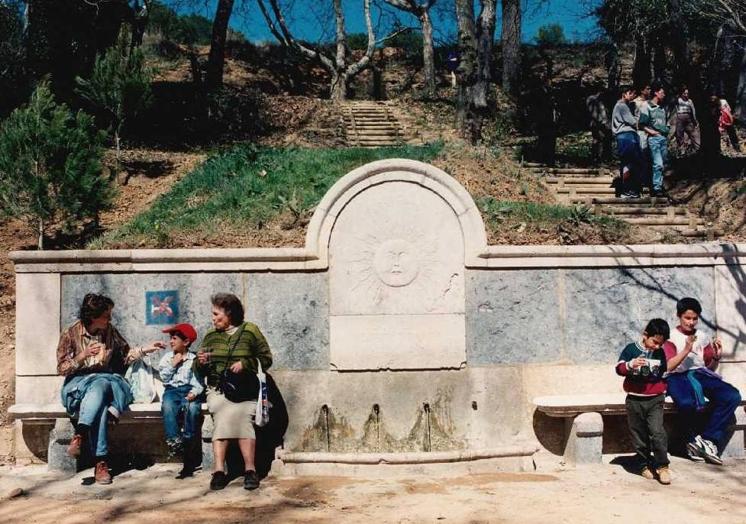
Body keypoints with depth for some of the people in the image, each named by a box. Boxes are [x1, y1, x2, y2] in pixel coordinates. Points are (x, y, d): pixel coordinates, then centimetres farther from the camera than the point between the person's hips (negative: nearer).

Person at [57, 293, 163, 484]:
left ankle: (79, 436, -46)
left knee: (99, 387, -38)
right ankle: (101, 461, -42)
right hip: (78, 383, -2)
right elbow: (61, 368, -2)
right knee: (100, 403, -37)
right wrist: (83, 355, -16)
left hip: (105, 380, 2)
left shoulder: (110, 332, 9)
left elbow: (126, 355, 19)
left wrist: (145, 349, 6)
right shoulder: (70, 334, -1)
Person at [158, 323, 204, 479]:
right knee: (167, 407, -35)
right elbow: (164, 378, 9)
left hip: (189, 390, -2)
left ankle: (188, 447, -29)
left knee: (192, 408, -35)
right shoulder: (167, 358, 20)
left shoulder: (194, 359, 10)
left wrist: (195, 391, -17)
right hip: (172, 390, 2)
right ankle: (174, 442, -37)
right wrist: (173, 364, 1)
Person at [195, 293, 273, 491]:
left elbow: (266, 359, 3)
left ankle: (250, 470, -29)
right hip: (217, 390, 2)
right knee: (225, 416, -28)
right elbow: (200, 372, 19)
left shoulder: (249, 331, 7)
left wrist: (244, 364, -11)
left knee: (238, 414, -30)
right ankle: (219, 471, -31)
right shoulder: (211, 336, 16)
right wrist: (200, 362, -4)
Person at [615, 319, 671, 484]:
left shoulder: (660, 353, 6)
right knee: (639, 436, 6)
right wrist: (630, 365, -29)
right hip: (634, 400, -1)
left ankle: (662, 466, -4)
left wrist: (662, 389, 13)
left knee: (657, 432, -13)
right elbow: (619, 368, -11)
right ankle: (644, 465, 20)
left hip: (655, 400, 1)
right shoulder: (631, 349, -5)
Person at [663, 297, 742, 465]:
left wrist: (717, 357, -4)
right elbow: (669, 366, -7)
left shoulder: (702, 337, 18)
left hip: (701, 374, 5)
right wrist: (686, 349, -17)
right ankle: (693, 439, -9)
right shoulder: (671, 337, 6)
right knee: (687, 402, -39)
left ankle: (708, 439, -14)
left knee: (732, 396, -23)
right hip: (678, 376, -5)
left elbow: (710, 367, 18)